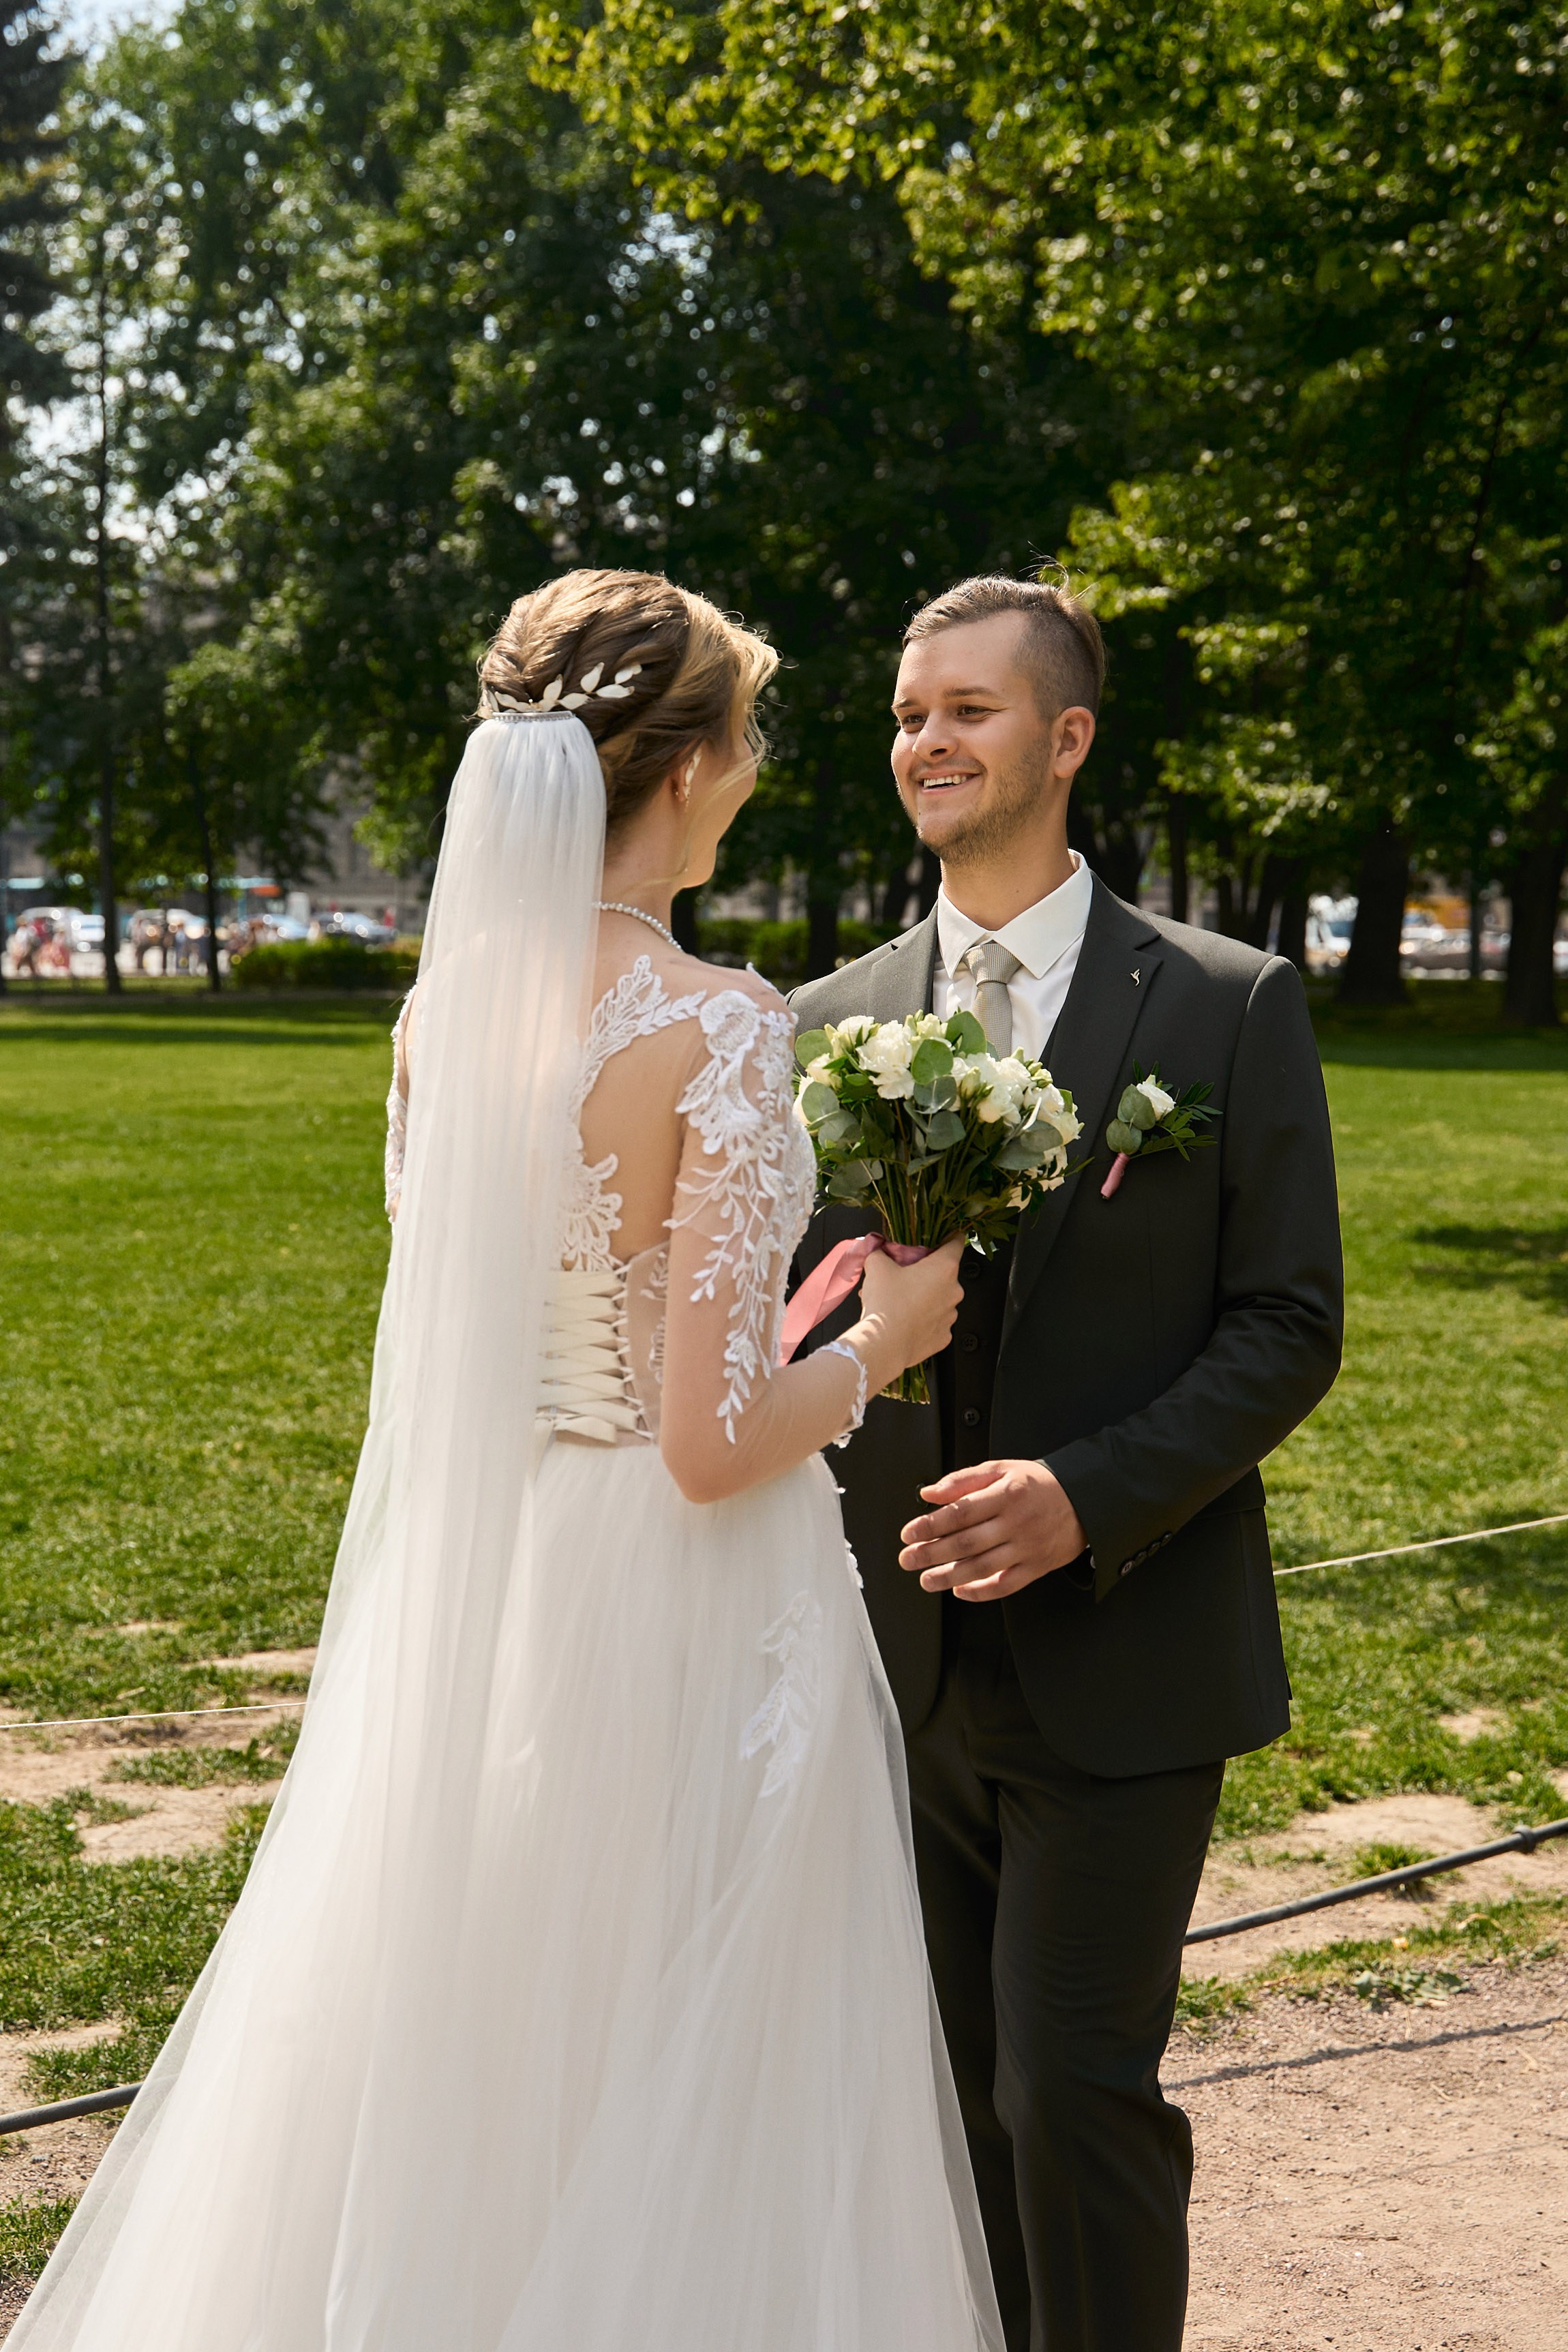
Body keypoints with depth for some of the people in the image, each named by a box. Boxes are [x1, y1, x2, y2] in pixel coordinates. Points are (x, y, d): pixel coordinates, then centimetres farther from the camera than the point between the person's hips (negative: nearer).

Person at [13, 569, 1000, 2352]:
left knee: (457, 2101, 19)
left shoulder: (441, 1015, 1)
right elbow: (714, 1443, -19)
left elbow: (451, 1356, 9)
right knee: (681, 2119, 9)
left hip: (477, 1593, 7)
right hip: (683, 1611, -6)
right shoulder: (717, 1035, -19)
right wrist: (887, 1341, -3)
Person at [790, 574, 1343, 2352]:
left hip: (1115, 1664, -4)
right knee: (946, 2091, 13)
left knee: (1075, 2088, -3)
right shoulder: (835, 1022, 7)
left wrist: (1089, 1498, -19)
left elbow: (1289, 1323, -7)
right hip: (901, 1661, 4)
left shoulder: (1228, 1006, -4)